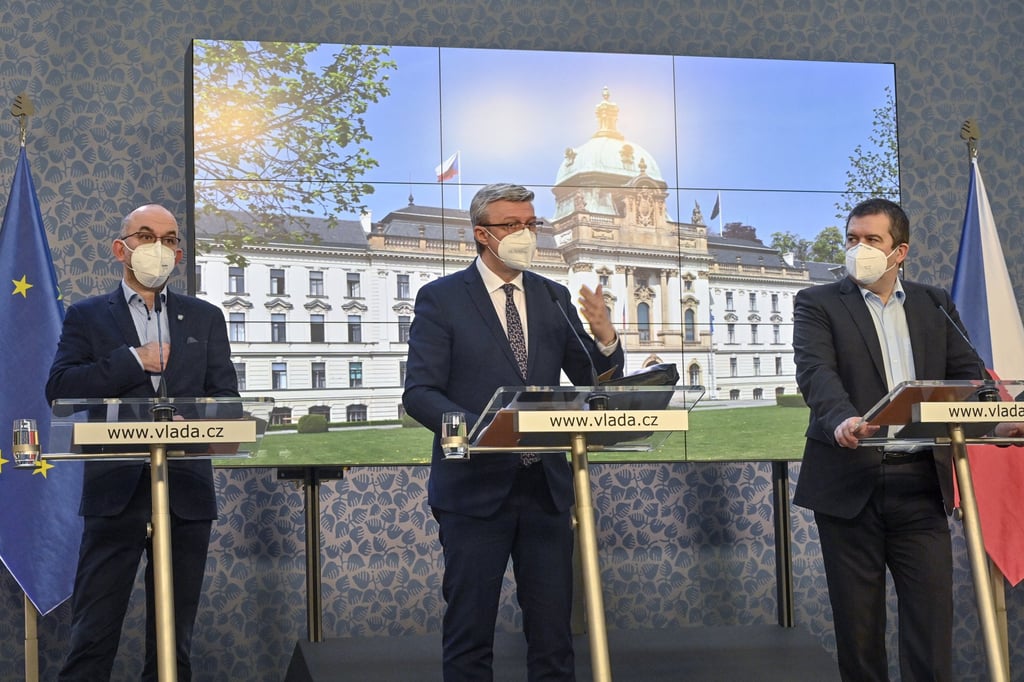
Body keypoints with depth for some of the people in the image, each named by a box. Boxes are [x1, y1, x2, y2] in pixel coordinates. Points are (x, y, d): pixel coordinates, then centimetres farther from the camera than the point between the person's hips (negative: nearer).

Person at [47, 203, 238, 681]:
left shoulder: (205, 318, 14)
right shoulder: (87, 316, 8)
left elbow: (226, 398, 6)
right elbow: (60, 388, -6)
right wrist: (133, 360, -12)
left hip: (186, 490, 2)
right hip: (116, 489, -2)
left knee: (174, 639, 9)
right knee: (92, 636, -4)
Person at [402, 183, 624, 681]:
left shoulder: (554, 298, 12)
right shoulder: (441, 298, -1)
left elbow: (592, 381, 11)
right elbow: (419, 392, -7)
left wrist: (605, 337, -10)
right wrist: (477, 428, -25)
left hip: (547, 486, 4)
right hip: (476, 486, -4)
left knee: (553, 630, 7)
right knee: (469, 632, 3)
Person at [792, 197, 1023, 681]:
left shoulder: (935, 305, 14)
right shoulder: (818, 304, 4)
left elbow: (967, 374, 6)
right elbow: (816, 370, -13)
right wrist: (841, 419, -35)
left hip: (921, 482, 2)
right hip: (851, 480, -2)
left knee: (932, 614, -1)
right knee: (857, 619, 4)